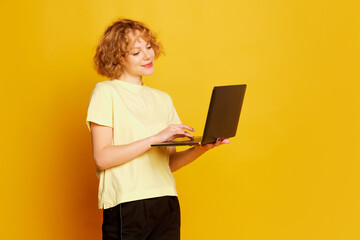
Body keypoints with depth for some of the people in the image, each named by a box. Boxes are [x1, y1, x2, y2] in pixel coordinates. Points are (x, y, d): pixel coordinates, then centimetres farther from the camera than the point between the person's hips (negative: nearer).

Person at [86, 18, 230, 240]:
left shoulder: (163, 99, 16)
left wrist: (199, 149, -5)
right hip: (126, 205, -5)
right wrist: (155, 138, -14)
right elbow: (102, 158, -10)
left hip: (167, 204, 5)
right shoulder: (106, 92, 0)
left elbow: (170, 163, 13)